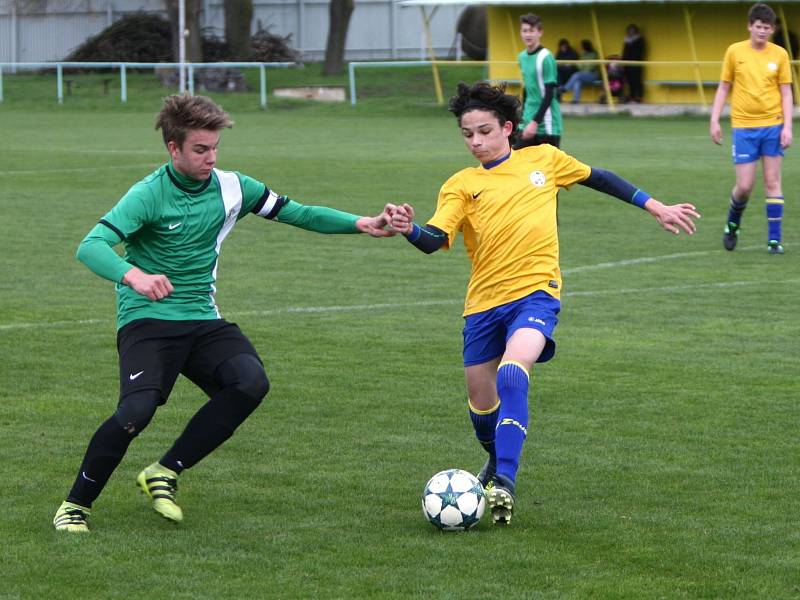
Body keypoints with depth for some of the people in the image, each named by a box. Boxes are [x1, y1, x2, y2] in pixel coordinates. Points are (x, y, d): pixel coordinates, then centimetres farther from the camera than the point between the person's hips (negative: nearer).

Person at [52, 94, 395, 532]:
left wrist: (361, 224, 3)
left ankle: (164, 474, -8)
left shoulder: (230, 187, 5)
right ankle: (75, 505, -5)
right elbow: (90, 247, -23)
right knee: (138, 409, -28)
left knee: (251, 382, -24)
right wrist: (133, 275, -43)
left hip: (204, 321, 5)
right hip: (147, 319, -5)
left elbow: (295, 213, 15)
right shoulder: (148, 194, -12)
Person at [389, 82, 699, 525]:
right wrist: (409, 229, -34)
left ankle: (505, 482, -31)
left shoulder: (543, 159, 8)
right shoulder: (461, 185, 4)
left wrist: (656, 208, 23)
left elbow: (597, 178, 22)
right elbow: (435, 239, -11)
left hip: (535, 292, -2)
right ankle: (497, 462, 43)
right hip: (483, 302, 2)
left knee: (512, 375, -29)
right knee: (481, 403, 9)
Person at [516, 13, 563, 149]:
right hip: (528, 122, 7)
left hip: (546, 125, -7)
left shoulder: (545, 57, -13)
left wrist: (535, 122, -19)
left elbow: (549, 95, -16)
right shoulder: (522, 56, 9)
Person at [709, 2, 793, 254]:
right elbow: (723, 87, 8)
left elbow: (786, 93, 4)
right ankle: (732, 224, 27)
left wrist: (787, 127, -5)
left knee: (772, 183, -1)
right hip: (743, 126, 0)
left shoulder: (780, 54, 2)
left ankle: (774, 240, 2)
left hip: (773, 125, 0)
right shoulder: (735, 51, 2)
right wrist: (714, 120, 2)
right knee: (744, 186, -2)